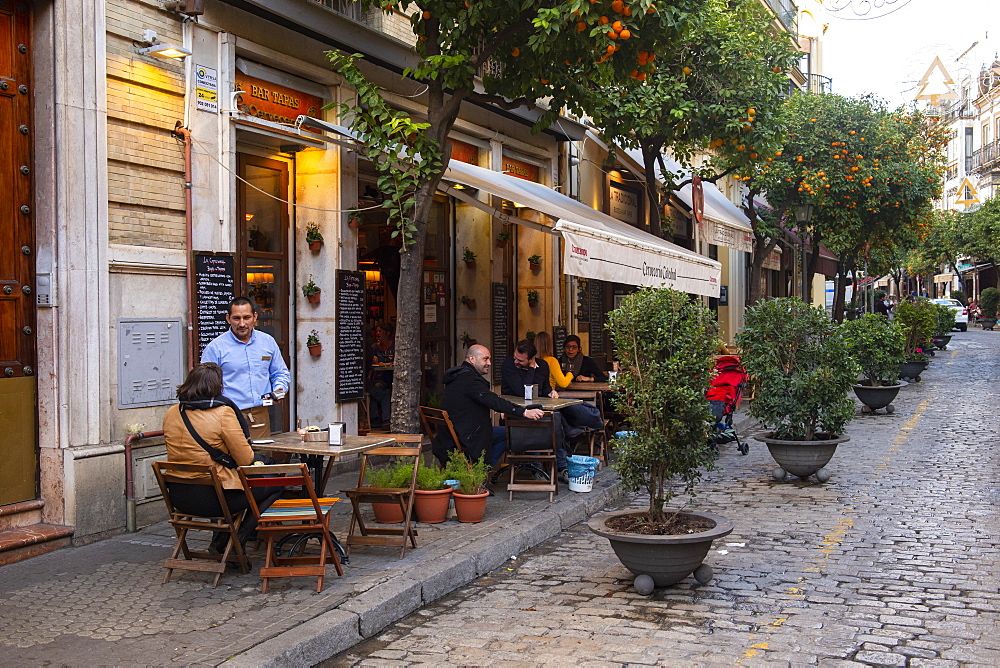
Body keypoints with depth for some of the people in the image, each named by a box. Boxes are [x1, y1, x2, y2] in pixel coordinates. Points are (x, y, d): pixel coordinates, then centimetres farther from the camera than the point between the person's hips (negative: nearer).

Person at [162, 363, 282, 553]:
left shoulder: (171, 413, 4)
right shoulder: (223, 413, -15)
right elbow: (246, 460, -13)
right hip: (212, 499, -7)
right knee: (275, 485, 12)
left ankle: (220, 540, 30)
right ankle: (237, 542, 8)